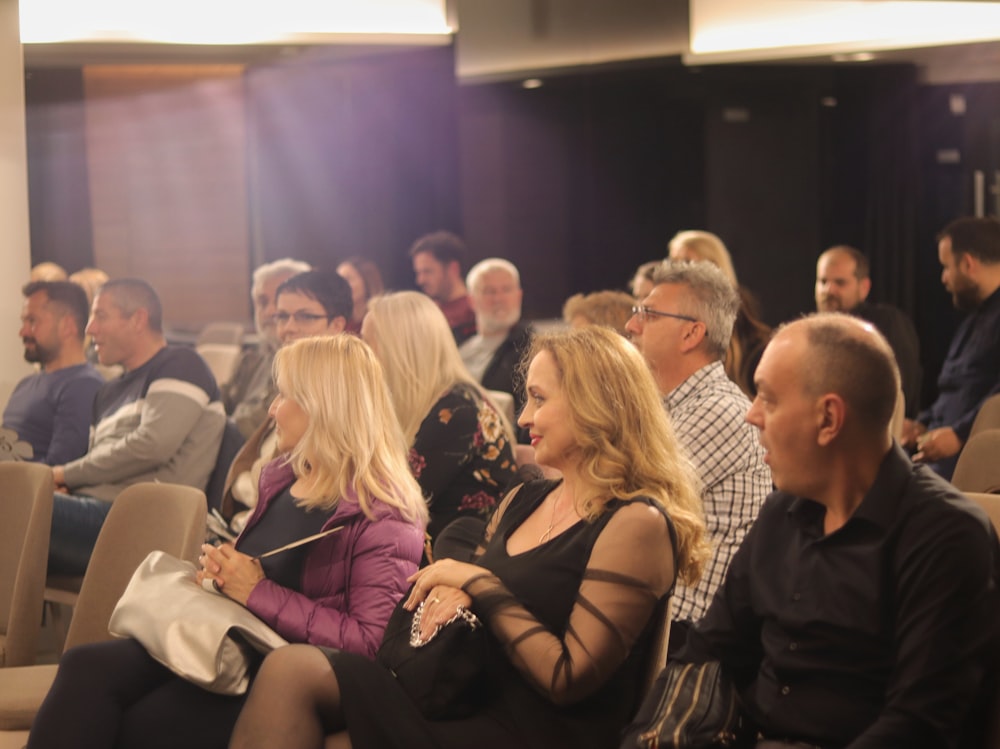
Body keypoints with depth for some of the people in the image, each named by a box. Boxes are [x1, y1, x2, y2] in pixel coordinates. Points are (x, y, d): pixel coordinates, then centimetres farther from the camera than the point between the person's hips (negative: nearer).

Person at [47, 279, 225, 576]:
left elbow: (153, 445, -11)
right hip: (96, 511, 8)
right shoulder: (110, 392, 31)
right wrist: (59, 485, 1)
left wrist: (67, 473, -3)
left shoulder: (180, 365, 4)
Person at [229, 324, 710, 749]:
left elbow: (569, 678, -17)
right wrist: (451, 591, -3)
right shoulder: (522, 502, 15)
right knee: (289, 669, -12)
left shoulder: (636, 522, -11)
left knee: (295, 674, -16)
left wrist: (480, 586, -11)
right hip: (470, 707, 8)